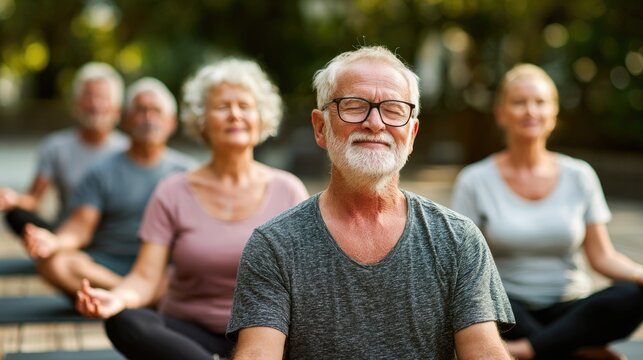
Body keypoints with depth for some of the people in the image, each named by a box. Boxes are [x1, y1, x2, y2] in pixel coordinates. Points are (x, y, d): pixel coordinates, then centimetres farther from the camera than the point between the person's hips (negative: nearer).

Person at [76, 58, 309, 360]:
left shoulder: (287, 191, 3)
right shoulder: (174, 194, 1)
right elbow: (145, 278, -7)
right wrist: (117, 299, -30)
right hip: (189, 332, 1)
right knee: (124, 322, -31)